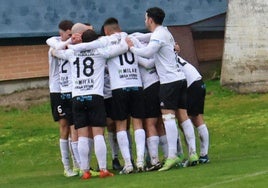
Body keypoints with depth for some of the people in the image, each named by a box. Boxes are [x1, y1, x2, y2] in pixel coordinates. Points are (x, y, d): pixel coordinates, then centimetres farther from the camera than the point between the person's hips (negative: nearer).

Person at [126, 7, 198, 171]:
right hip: (180, 78, 9)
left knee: (168, 116, -12)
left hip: (169, 81, -9)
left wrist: (132, 47, -10)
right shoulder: (166, 32, 20)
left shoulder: (158, 35, -10)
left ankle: (172, 156, -20)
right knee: (183, 116, 7)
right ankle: (193, 153, 2)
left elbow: (147, 52, -23)